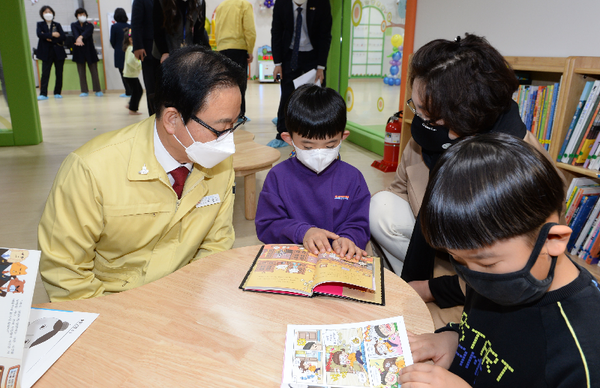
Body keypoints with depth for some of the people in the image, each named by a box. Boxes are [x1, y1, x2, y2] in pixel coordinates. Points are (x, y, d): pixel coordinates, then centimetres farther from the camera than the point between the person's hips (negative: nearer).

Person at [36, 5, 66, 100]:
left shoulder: (57, 25, 11)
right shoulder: (40, 24, 11)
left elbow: (63, 37, -3)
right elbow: (39, 34, -9)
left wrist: (50, 39, -10)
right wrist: (52, 35, -12)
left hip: (58, 52, 1)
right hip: (46, 52, -1)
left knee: (59, 73, 2)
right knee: (45, 73, -8)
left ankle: (57, 93, 10)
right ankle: (43, 94, -9)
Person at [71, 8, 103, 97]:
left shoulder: (90, 25, 5)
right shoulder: (74, 25, 8)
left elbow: (87, 32, -17)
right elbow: (75, 33, -13)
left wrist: (81, 37, -37)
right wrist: (78, 39, -35)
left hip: (89, 50, -1)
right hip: (79, 51, 1)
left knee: (94, 71, -3)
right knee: (81, 72, 2)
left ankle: (98, 90, 2)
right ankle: (84, 91, 7)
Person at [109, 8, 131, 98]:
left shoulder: (114, 27, -8)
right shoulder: (129, 26, 1)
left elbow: (112, 41, -1)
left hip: (120, 53, -4)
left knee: (123, 73, 0)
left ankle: (128, 92, -1)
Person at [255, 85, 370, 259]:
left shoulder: (352, 177, 5)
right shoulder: (278, 176, 2)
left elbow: (359, 225, 4)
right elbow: (266, 226, -1)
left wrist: (347, 239, -18)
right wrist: (302, 231, -16)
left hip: (339, 258, 2)